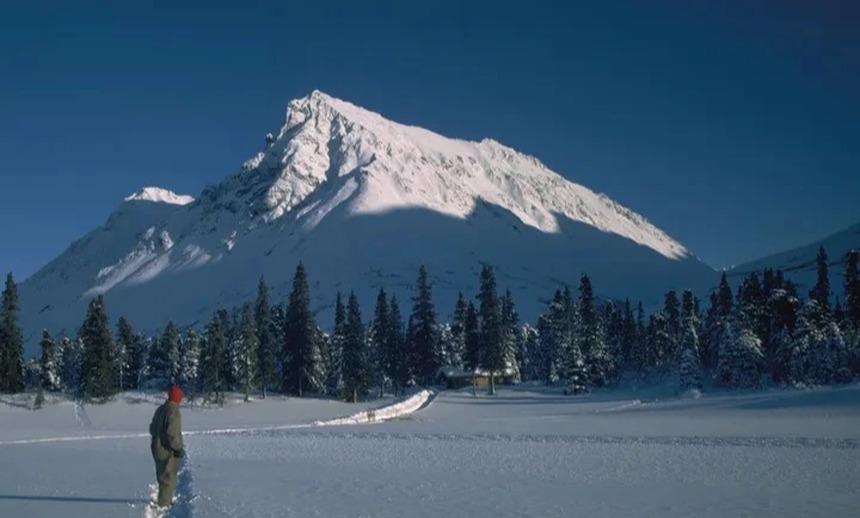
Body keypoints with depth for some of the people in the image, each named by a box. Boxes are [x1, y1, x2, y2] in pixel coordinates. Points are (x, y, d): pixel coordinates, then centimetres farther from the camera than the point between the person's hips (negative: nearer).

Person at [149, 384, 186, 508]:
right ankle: (164, 504, 3)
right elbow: (173, 433, -26)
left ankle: (165, 501, 33)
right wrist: (179, 448, -17)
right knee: (168, 479, 0)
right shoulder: (174, 412, -21)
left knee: (163, 476, 21)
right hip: (168, 451, -9)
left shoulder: (160, 410, 8)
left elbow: (152, 428, 18)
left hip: (157, 448, 9)